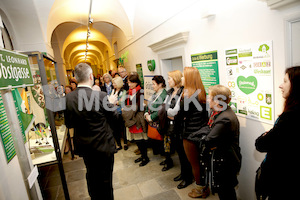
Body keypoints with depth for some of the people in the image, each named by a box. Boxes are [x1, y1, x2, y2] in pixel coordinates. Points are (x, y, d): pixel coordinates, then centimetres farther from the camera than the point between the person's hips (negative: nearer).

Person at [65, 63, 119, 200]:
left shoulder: (68, 98, -10)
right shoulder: (100, 96, -24)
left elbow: (69, 124, 0)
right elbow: (115, 117, -12)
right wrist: (111, 104, 5)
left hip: (84, 146, 5)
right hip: (103, 146, -5)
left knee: (91, 175, 28)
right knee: (105, 179, 16)